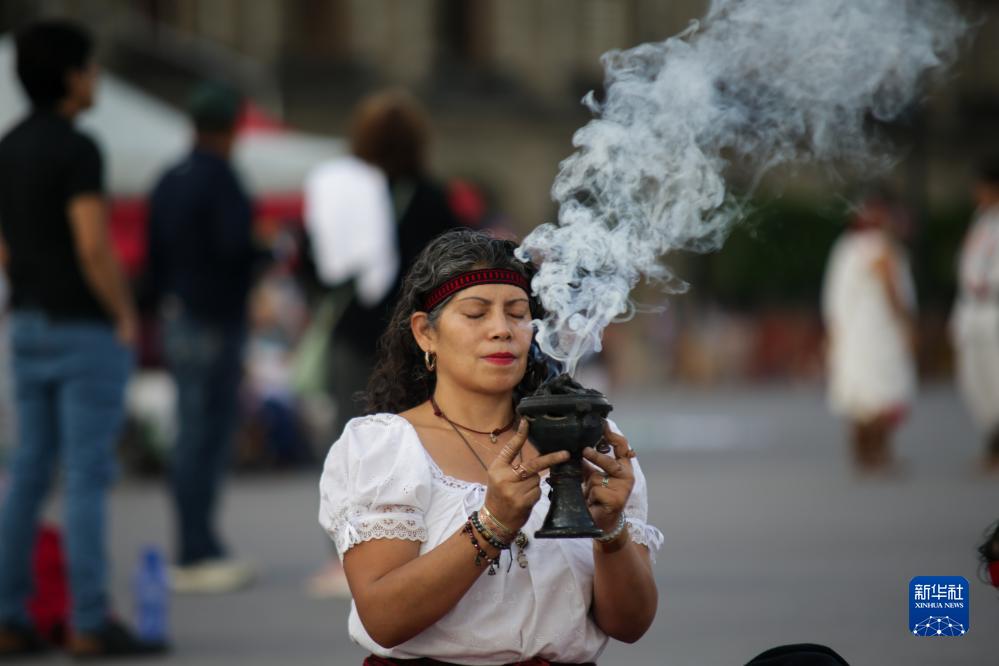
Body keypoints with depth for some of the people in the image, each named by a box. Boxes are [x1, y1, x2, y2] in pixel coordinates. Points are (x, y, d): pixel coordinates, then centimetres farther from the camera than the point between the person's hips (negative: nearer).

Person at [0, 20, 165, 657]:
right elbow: (94, 249, -22)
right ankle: (90, 622, -5)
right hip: (86, 330, -8)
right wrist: (125, 318, -11)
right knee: (88, 476, -5)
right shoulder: (75, 150, -16)